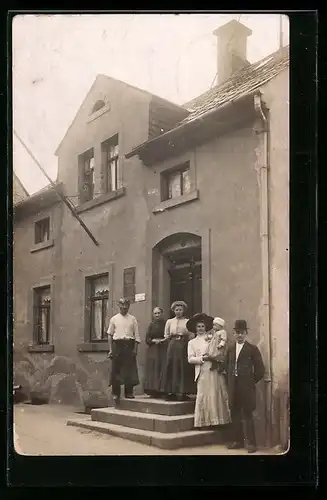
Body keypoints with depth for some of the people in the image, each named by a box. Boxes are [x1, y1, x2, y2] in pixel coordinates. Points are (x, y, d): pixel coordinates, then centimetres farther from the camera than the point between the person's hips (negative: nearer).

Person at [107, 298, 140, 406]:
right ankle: (116, 393, 10)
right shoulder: (114, 319, 7)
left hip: (129, 345, 0)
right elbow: (110, 334, 7)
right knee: (116, 370, 0)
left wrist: (135, 349, -4)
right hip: (117, 344, 0)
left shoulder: (132, 319, 7)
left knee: (129, 369, -1)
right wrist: (110, 349, 0)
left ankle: (129, 392, 11)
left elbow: (136, 335, 5)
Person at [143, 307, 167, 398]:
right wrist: (154, 340, -9)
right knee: (152, 370, 0)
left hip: (163, 350, -2)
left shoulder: (166, 324, 1)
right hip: (152, 350, 3)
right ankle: (153, 391, 4)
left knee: (162, 370, -6)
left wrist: (162, 340, -16)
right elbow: (147, 339, 8)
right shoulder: (151, 325, 10)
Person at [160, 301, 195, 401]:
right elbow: (166, 336, 13)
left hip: (184, 348, -2)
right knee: (171, 368, -1)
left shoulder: (188, 322, 3)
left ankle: (183, 392, 1)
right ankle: (171, 392, 3)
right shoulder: (169, 322, 10)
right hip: (172, 347, 2)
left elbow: (191, 337, 1)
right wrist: (174, 339, 2)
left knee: (184, 369, -4)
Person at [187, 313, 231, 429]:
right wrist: (202, 358, -11)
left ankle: (216, 420, 5)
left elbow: (220, 353, 7)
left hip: (215, 371, 1)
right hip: (202, 372, -1)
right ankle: (204, 422, 0)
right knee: (204, 396, -5)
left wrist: (213, 357, -13)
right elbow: (190, 359, 3)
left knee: (217, 395, -2)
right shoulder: (192, 342, 14)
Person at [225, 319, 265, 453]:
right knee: (235, 414, 8)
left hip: (246, 387, -4)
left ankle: (250, 442, 1)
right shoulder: (230, 349, 12)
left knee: (247, 414, -4)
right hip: (233, 386, 4)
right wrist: (229, 382, 10)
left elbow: (260, 369, -1)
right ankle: (237, 440, 17)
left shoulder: (252, 349, -2)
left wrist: (252, 381, 1)